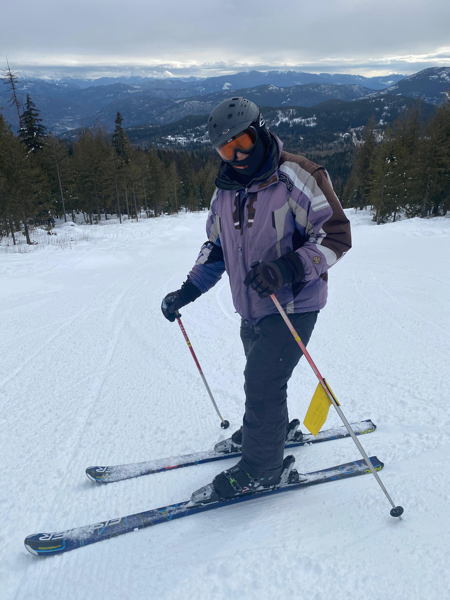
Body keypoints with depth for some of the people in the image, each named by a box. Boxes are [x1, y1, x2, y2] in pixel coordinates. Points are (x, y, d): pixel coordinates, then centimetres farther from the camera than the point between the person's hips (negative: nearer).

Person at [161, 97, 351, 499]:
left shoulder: (295, 178, -14)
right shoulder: (225, 191, 8)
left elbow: (336, 234, -16)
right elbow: (216, 247, 16)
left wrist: (288, 267, -32)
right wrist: (187, 291, 7)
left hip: (293, 307, -6)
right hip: (251, 309, 7)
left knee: (263, 384, -5)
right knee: (259, 379, 19)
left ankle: (260, 468, 17)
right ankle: (263, 431, 46)